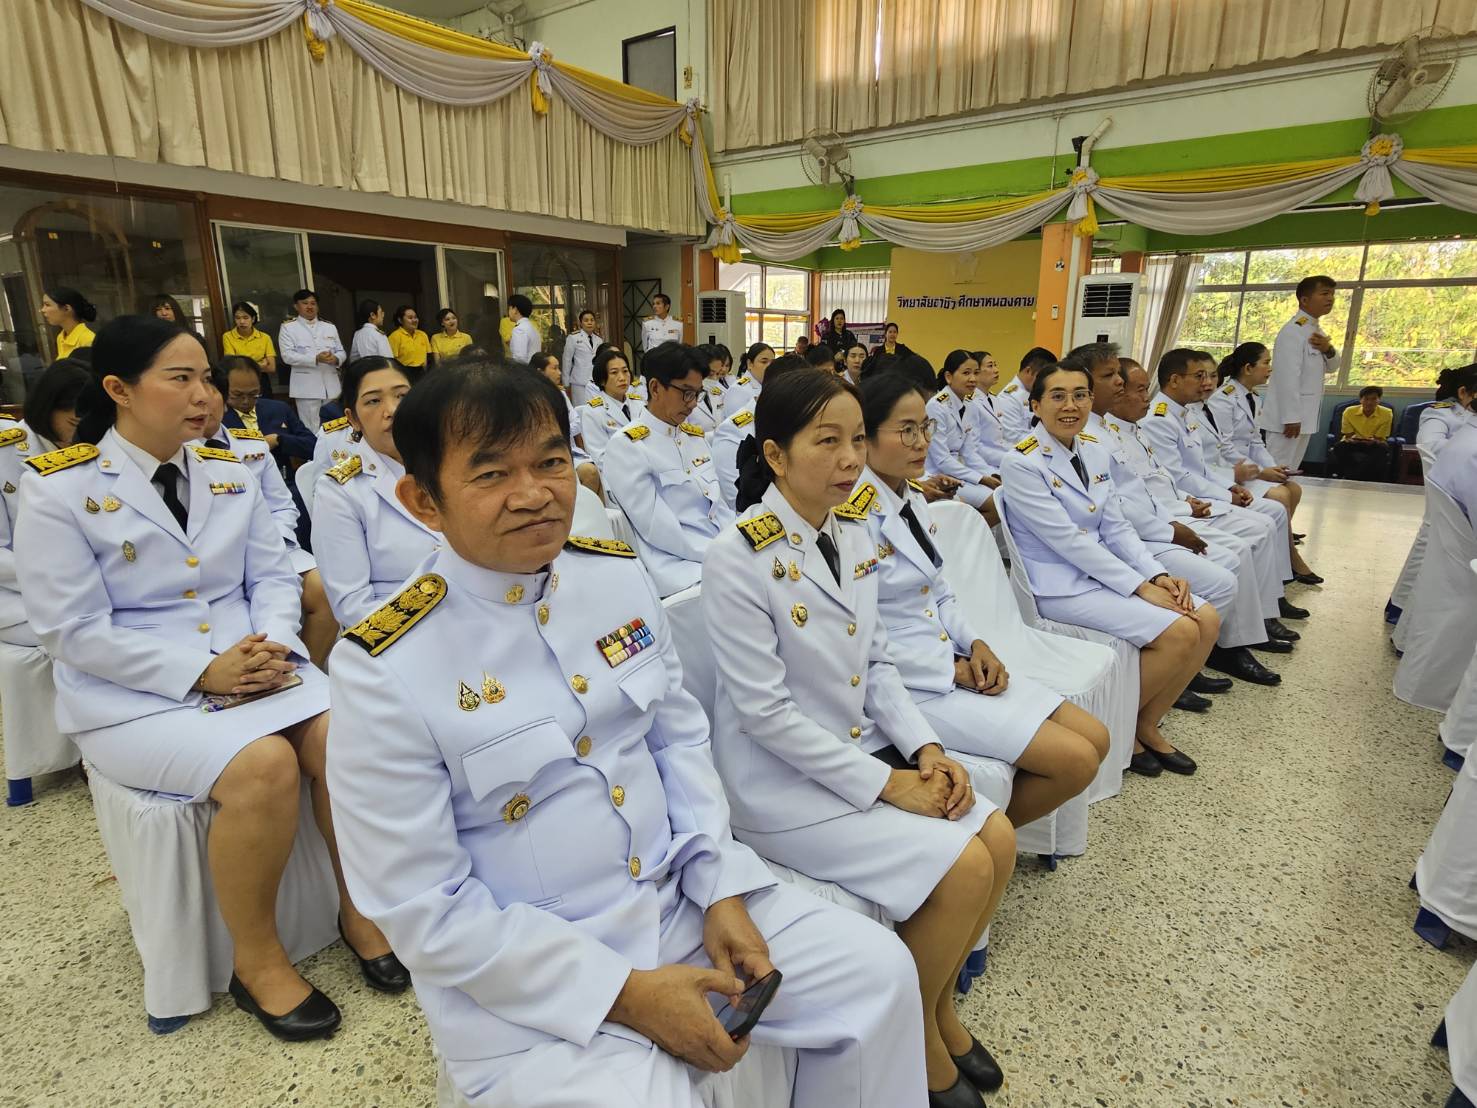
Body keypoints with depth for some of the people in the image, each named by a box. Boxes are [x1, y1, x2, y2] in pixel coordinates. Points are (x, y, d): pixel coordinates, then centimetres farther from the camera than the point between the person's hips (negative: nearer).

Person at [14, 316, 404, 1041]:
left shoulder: (230, 473, 10)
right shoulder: (58, 489, -5)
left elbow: (273, 576, 10)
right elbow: (74, 631, -10)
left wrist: (273, 641, -12)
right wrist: (201, 671, -20)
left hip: (251, 665, 5)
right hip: (135, 696, -4)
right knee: (263, 766, -31)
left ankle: (359, 912, -1)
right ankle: (256, 961, -6)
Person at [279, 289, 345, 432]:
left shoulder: (330, 327, 19)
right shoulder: (288, 327, 5)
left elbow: (341, 351, 14)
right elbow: (287, 355, -7)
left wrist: (336, 359, -11)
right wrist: (316, 359, -20)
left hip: (331, 384, 4)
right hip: (307, 385, -4)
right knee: (311, 430, -4)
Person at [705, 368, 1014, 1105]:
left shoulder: (853, 535, 2)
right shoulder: (738, 556, -22)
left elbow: (876, 663, 9)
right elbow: (766, 713, -22)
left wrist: (924, 748, -5)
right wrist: (884, 784, -18)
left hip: (864, 751, 8)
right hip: (785, 779, -7)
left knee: (998, 839, -1)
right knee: (964, 869, -13)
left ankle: (940, 1001, 24)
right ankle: (916, 1034, 16)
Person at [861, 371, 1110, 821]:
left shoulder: (914, 500, 9)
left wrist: (976, 644, -1)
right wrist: (952, 670, -14)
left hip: (954, 661, 9)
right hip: (915, 682, -9)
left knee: (1095, 739, 6)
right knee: (1075, 760, -10)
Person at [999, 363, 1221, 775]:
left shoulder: (1094, 450, 7)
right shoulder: (1022, 463, -16)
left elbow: (1116, 527, 8)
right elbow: (1067, 540, -20)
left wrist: (1158, 575, -8)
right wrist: (1140, 587, -20)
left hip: (1103, 569, 8)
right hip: (1060, 584, -8)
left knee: (1207, 620, -4)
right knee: (1178, 632, -18)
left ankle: (1147, 724, 11)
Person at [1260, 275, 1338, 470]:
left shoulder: (1316, 330, 15)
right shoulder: (1293, 331, -14)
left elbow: (1331, 367, 21)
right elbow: (1288, 378, -20)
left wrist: (1329, 349, -2)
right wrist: (1291, 417, -23)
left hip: (1305, 416, 10)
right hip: (1289, 416, -10)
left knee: (1289, 471, 15)